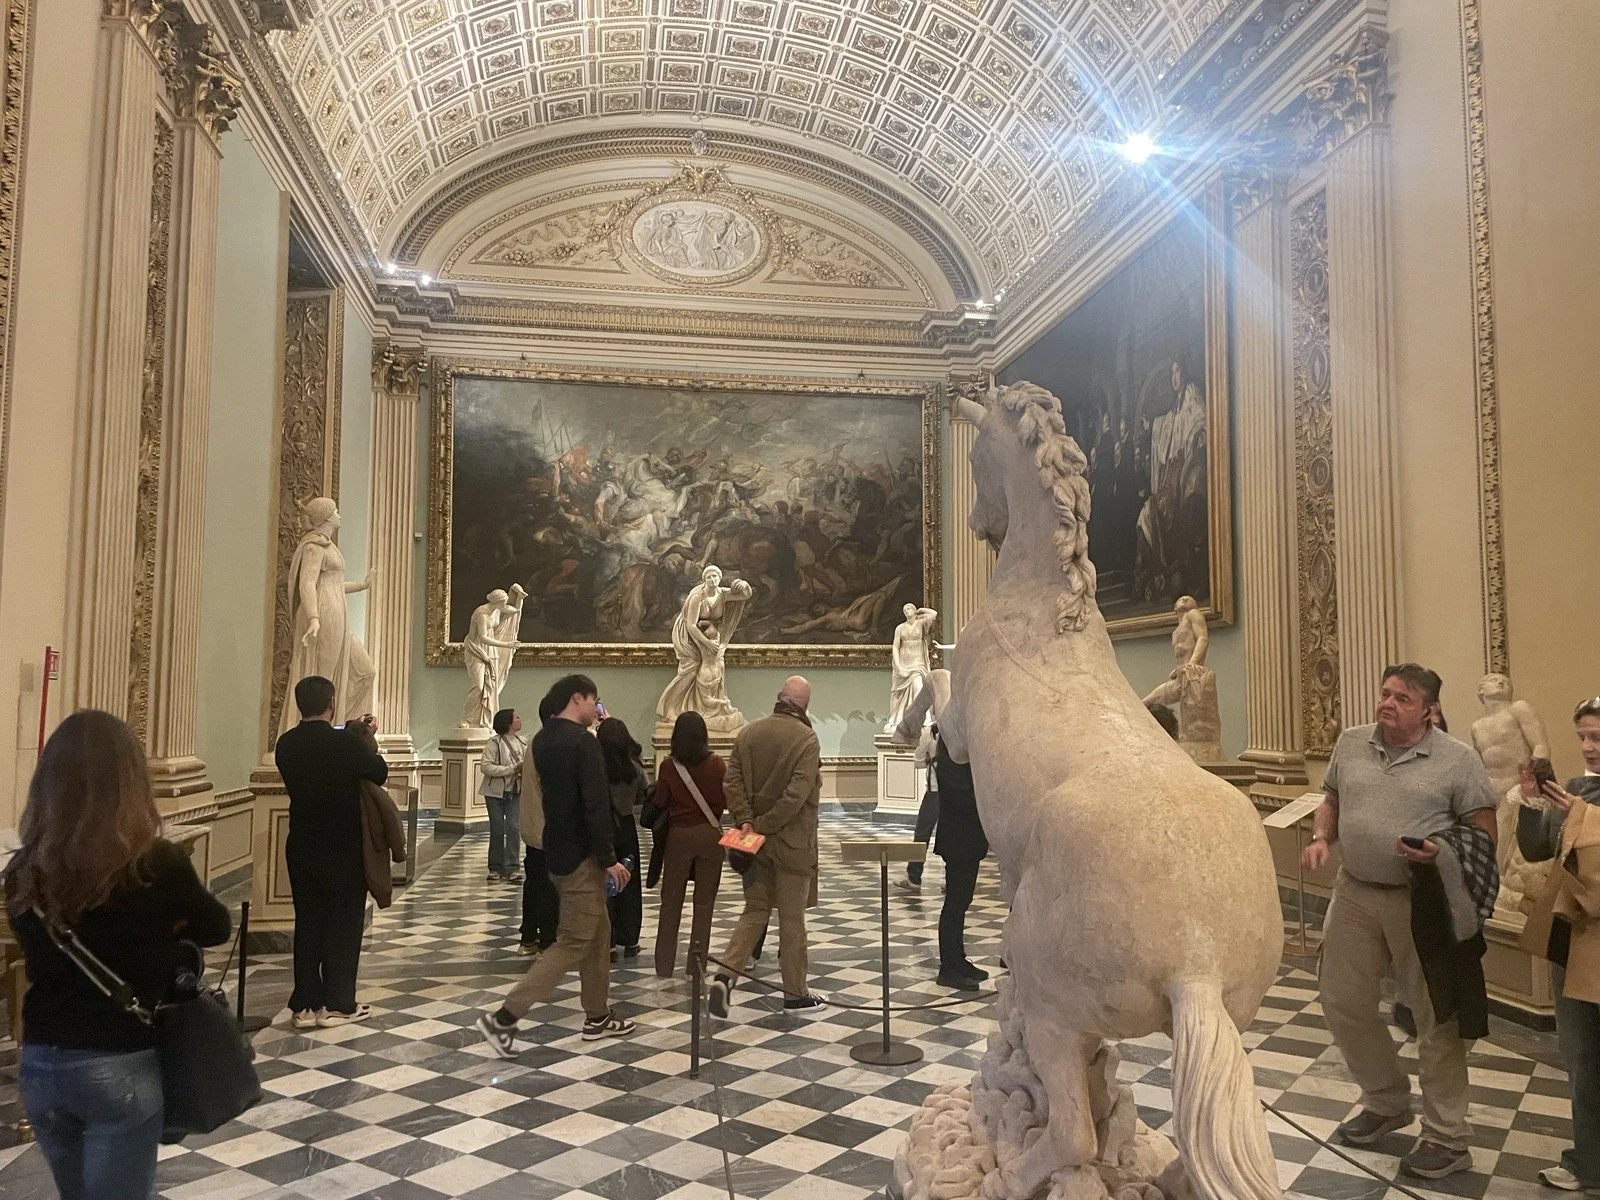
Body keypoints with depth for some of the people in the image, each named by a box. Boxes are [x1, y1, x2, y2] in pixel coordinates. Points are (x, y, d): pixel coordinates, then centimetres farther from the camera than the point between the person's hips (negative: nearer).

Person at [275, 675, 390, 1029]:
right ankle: (338, 1005, 10)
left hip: (302, 848, 5)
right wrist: (367, 740, 8)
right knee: (344, 925, 6)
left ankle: (305, 1005, 15)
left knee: (307, 923, 11)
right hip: (344, 849, -5)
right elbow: (380, 774, -7)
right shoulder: (346, 743, -19)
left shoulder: (286, 745, -2)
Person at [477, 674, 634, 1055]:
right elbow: (596, 806, -22)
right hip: (580, 856, -9)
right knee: (574, 942, -3)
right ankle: (504, 1018, -5)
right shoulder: (584, 743, -19)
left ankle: (597, 1017, 25)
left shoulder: (542, 740, 8)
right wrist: (609, 859, -17)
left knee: (598, 932, 18)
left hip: (557, 850, 9)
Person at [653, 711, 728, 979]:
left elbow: (659, 802, -1)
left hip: (678, 836, 0)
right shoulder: (716, 764, -8)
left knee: (671, 901, 10)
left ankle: (664, 966, 14)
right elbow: (726, 801, -3)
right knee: (704, 902, 8)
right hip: (710, 835, 0)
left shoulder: (668, 765, -8)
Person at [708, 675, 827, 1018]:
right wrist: (764, 826, -14)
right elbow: (796, 794, -22)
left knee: (755, 909, 17)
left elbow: (731, 782, -3)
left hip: (756, 840, 5)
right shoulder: (806, 738, -14)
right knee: (792, 917, 7)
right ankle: (795, 993, 18)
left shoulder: (749, 733, 2)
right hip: (792, 842, -5)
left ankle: (726, 975, 1)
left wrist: (746, 821, -8)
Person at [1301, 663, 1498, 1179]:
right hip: (1354, 894, 5)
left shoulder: (1458, 759, -8)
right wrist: (1321, 837, 0)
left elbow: (1484, 833, -6)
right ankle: (1386, 1103, 35)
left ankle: (1446, 1139, 19)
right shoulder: (1349, 744, 5)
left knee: (1435, 1016, 5)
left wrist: (1442, 853, -23)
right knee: (1343, 1002, 13)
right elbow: (1331, 801, 18)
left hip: (1421, 901, -5)